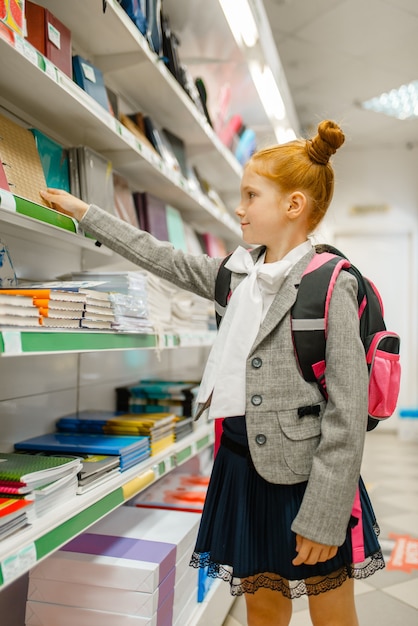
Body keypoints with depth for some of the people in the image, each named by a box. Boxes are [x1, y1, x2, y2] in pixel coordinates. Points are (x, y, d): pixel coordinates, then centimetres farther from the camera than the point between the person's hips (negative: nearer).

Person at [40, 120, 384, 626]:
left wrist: (323, 519, -17)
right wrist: (83, 212, 18)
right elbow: (166, 260, 14)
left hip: (306, 470, -6)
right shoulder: (240, 274, 6)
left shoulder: (329, 286, -15)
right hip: (243, 460, 6)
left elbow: (348, 411, -18)